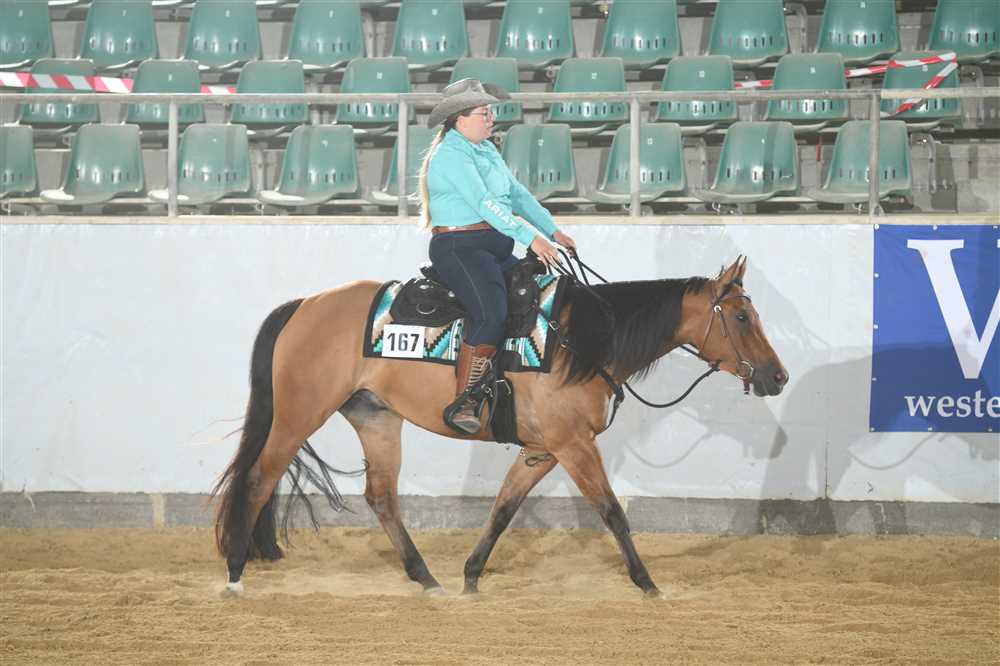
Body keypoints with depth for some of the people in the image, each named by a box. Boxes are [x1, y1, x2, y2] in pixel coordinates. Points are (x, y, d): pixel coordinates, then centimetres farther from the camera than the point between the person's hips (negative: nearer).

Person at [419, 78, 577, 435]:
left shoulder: (486, 149, 18)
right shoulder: (450, 155, -13)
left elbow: (517, 193, 18)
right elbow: (484, 203, -21)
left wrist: (552, 230, 7)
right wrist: (530, 237, -26)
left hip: (496, 248, 10)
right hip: (460, 248, -10)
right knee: (491, 314, -29)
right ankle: (462, 403, -28)